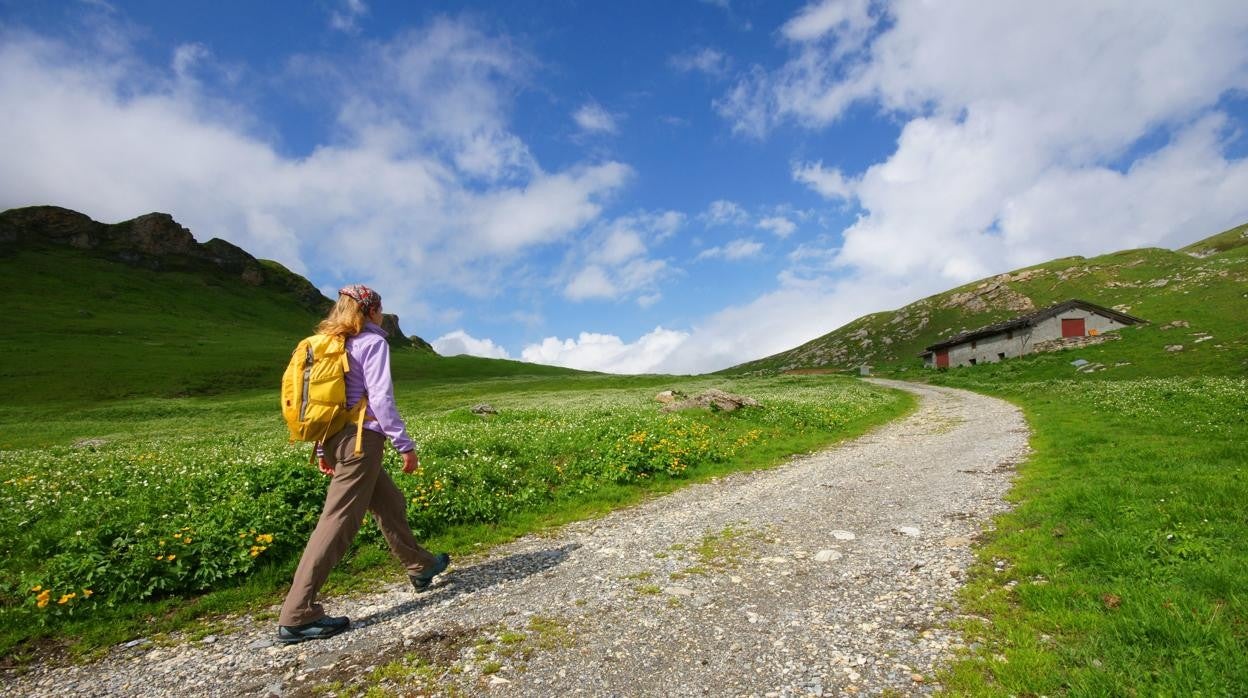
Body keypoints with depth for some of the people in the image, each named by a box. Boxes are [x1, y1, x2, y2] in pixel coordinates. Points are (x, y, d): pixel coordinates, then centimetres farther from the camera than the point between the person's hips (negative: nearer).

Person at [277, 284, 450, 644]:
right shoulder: (372, 341, -7)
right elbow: (380, 398, -15)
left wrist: (324, 448, 20)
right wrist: (405, 445, -12)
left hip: (334, 439, 9)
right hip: (361, 439, -9)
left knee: (389, 503, 20)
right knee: (338, 522, -6)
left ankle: (420, 566, 33)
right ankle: (297, 616, -1)